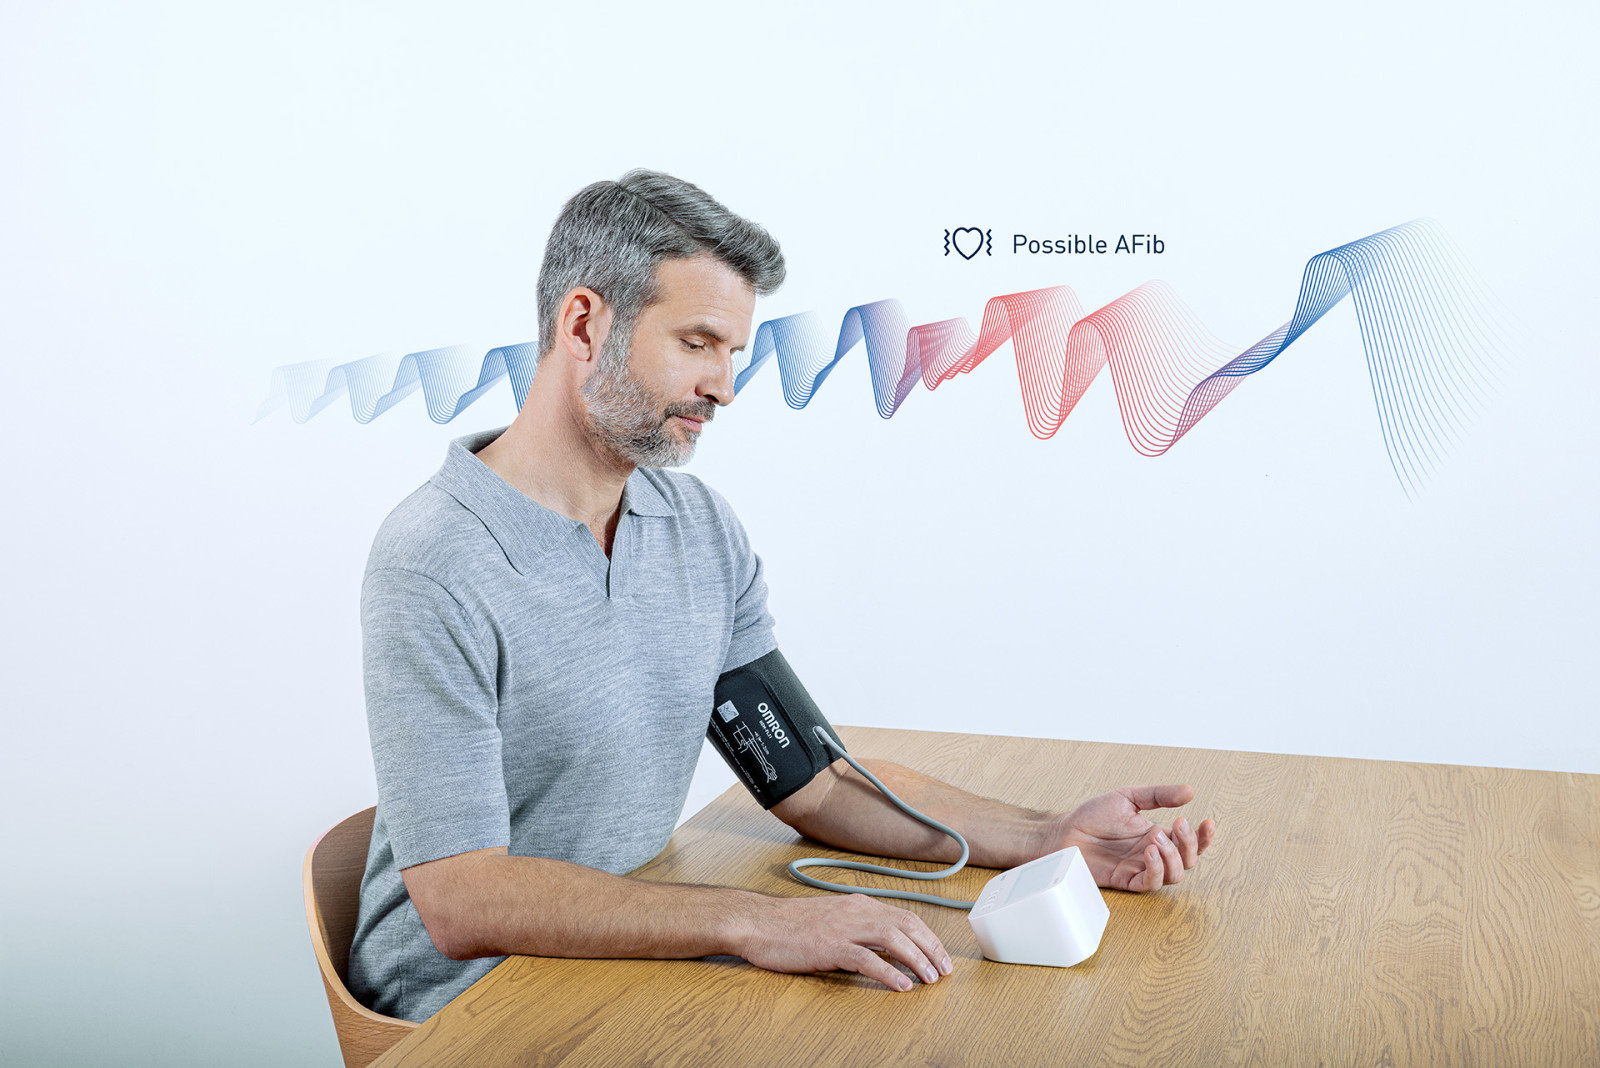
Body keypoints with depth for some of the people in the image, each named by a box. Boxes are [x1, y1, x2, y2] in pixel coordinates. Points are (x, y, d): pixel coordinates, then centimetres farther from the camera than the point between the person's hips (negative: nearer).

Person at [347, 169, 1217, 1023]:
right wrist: (750, 921, -31)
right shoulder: (435, 567, -18)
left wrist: (1048, 839, -5)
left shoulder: (704, 531, 5)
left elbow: (813, 784, 6)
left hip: (632, 959, 6)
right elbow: (461, 901, -23)